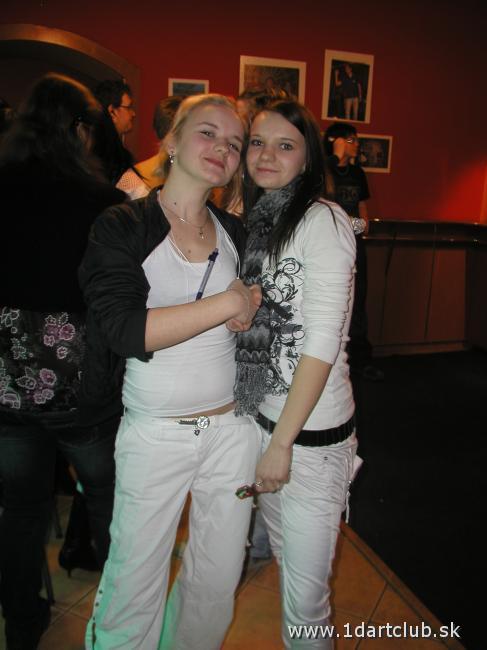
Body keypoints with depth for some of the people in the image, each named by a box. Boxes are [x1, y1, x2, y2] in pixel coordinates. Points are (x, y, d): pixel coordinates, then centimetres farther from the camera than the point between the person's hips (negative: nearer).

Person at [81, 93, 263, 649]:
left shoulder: (237, 233, 7)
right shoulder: (121, 227, -7)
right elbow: (123, 330, -20)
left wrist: (251, 311, -8)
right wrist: (226, 302, -18)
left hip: (232, 429, 4)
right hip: (154, 434, -4)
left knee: (218, 580, 19)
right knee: (134, 587, 10)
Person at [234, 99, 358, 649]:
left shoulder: (323, 220, -13)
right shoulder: (255, 221, 9)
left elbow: (322, 345, -18)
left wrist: (282, 443, -15)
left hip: (312, 432, -7)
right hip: (262, 416, 7)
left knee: (304, 596, 8)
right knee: (285, 556, 25)